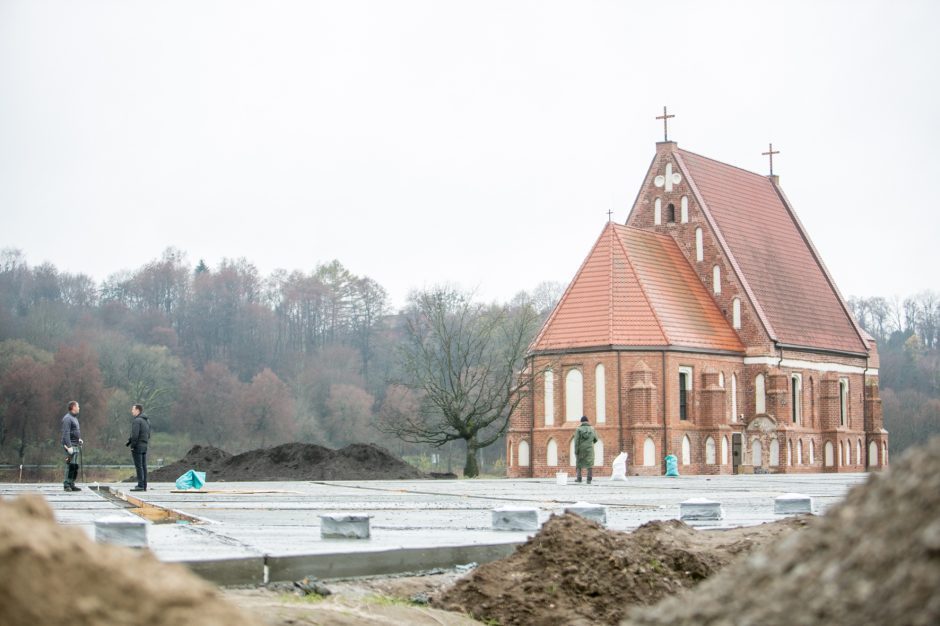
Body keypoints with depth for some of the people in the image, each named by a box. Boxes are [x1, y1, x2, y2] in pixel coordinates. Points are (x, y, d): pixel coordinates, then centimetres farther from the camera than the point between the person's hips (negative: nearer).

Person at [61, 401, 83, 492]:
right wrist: (69, 446, -23)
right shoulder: (67, 418, -11)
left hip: (75, 446, 10)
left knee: (75, 466, 9)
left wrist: (79, 439, 14)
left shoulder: (74, 418, 21)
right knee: (70, 465, -12)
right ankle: (67, 485, -10)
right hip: (70, 445, -10)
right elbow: (66, 433, -18)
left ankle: (71, 484, 13)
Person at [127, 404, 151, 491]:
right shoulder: (147, 420, 13)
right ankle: (144, 486, 11)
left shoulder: (137, 421, -14)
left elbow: (135, 435, -20)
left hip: (137, 446, -9)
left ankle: (140, 485, -9)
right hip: (145, 446, 9)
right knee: (143, 466, 9)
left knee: (138, 466, -7)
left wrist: (132, 446, -13)